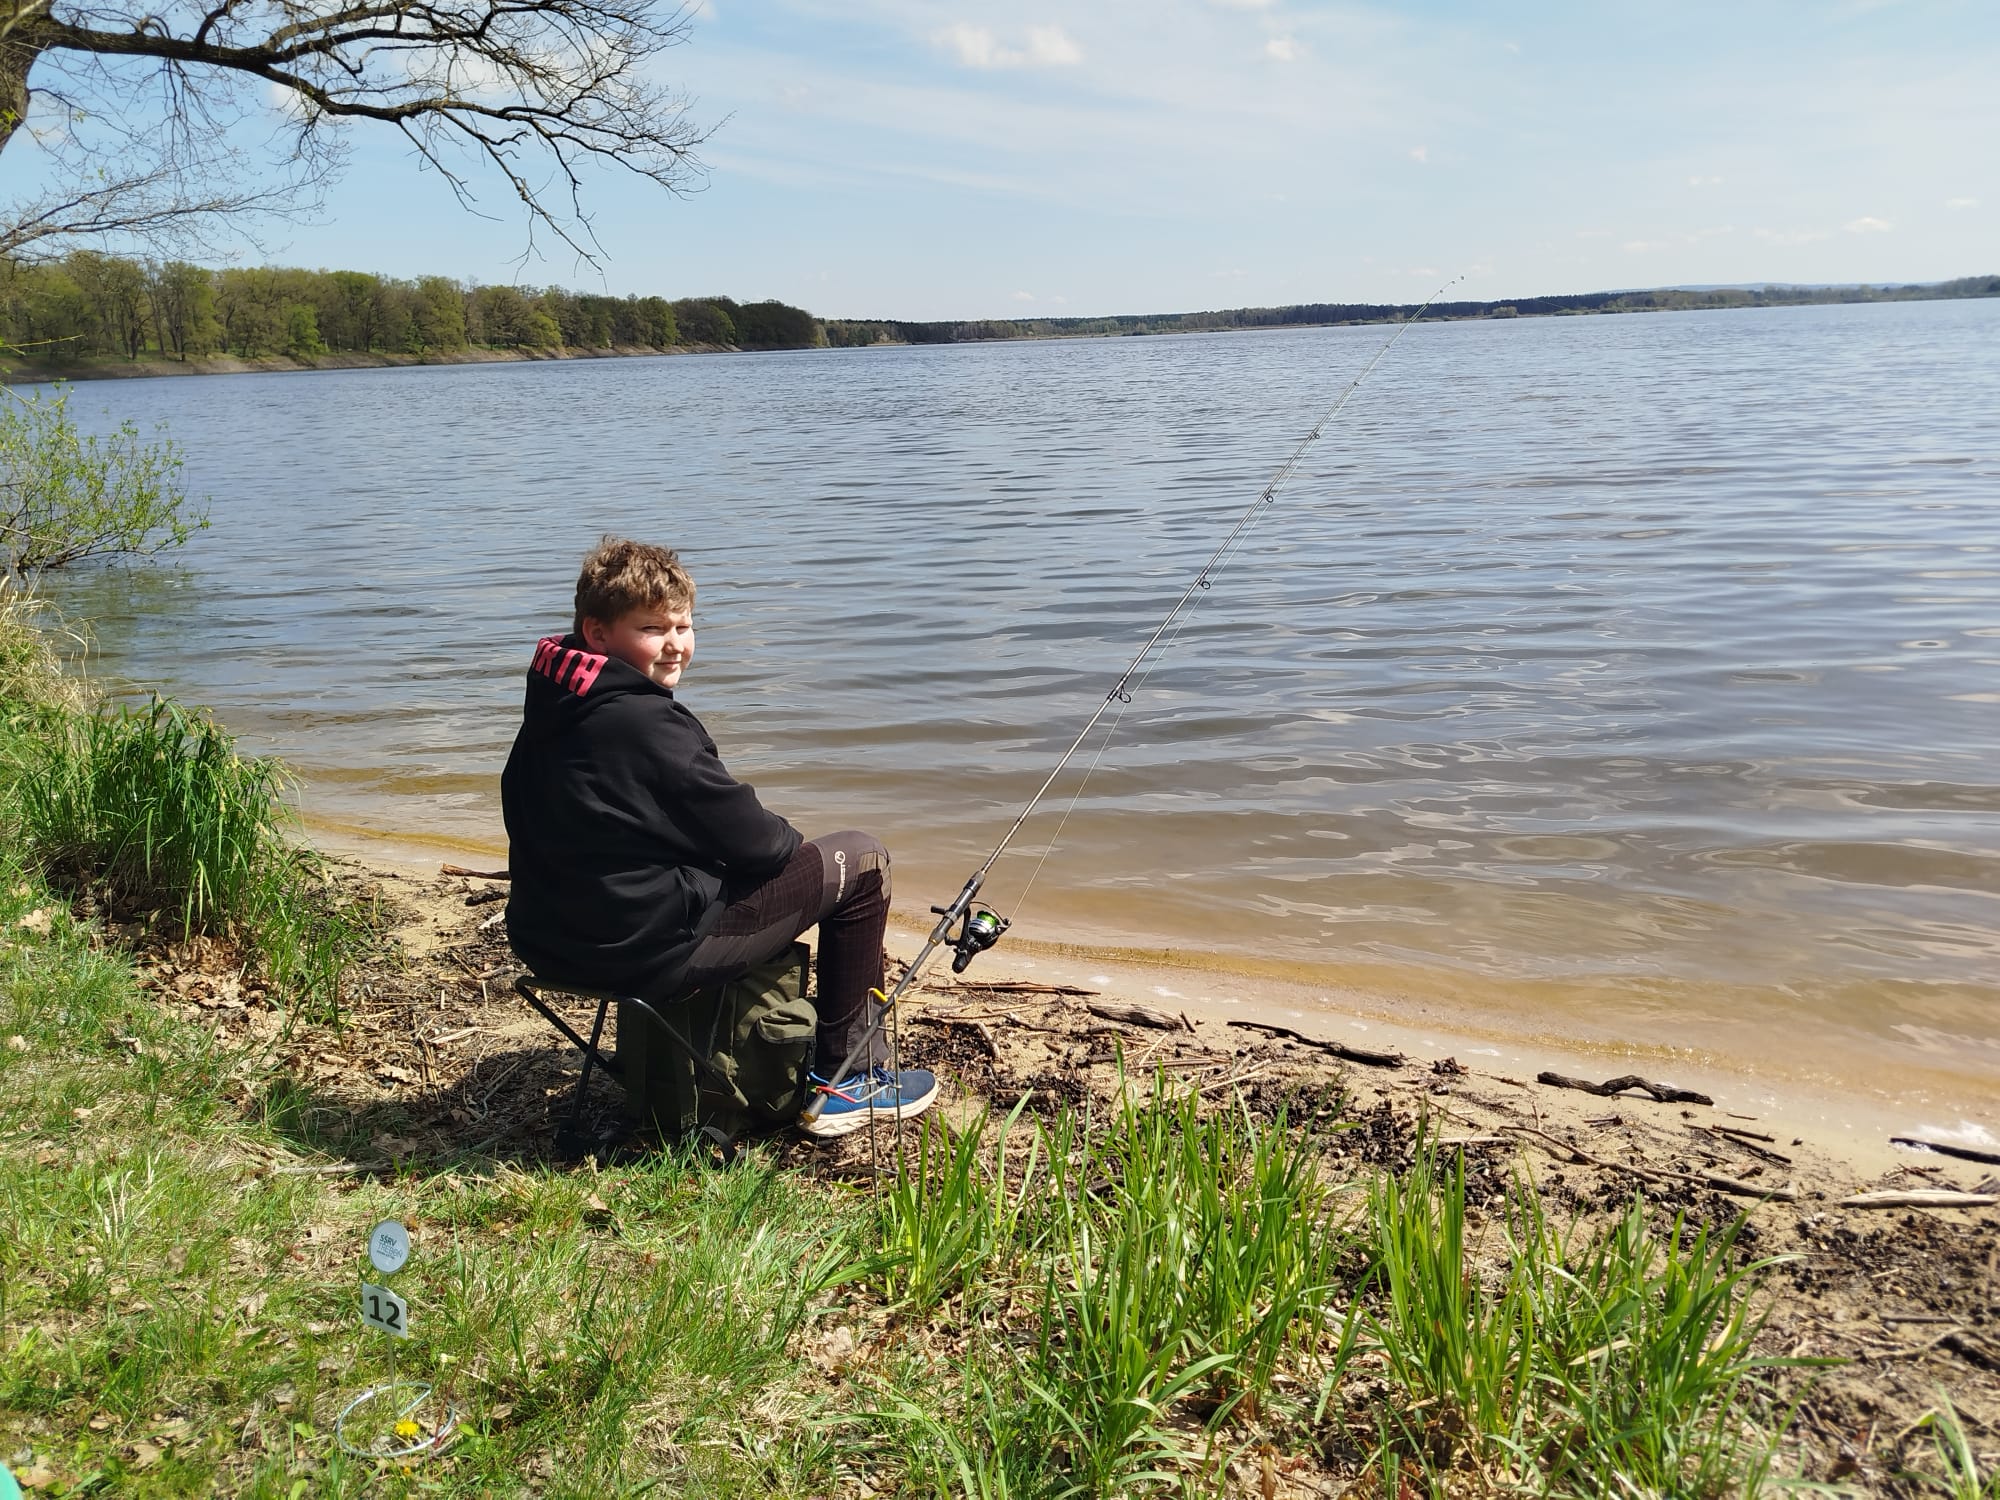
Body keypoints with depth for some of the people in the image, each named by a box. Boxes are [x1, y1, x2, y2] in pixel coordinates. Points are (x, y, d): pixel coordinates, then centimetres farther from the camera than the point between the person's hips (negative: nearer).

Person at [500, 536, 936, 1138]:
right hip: (648, 954, -9)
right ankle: (847, 1077, 10)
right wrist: (794, 844, 8)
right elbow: (750, 840, -15)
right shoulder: (648, 722, -22)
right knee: (862, 862, 3)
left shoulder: (551, 709, 6)